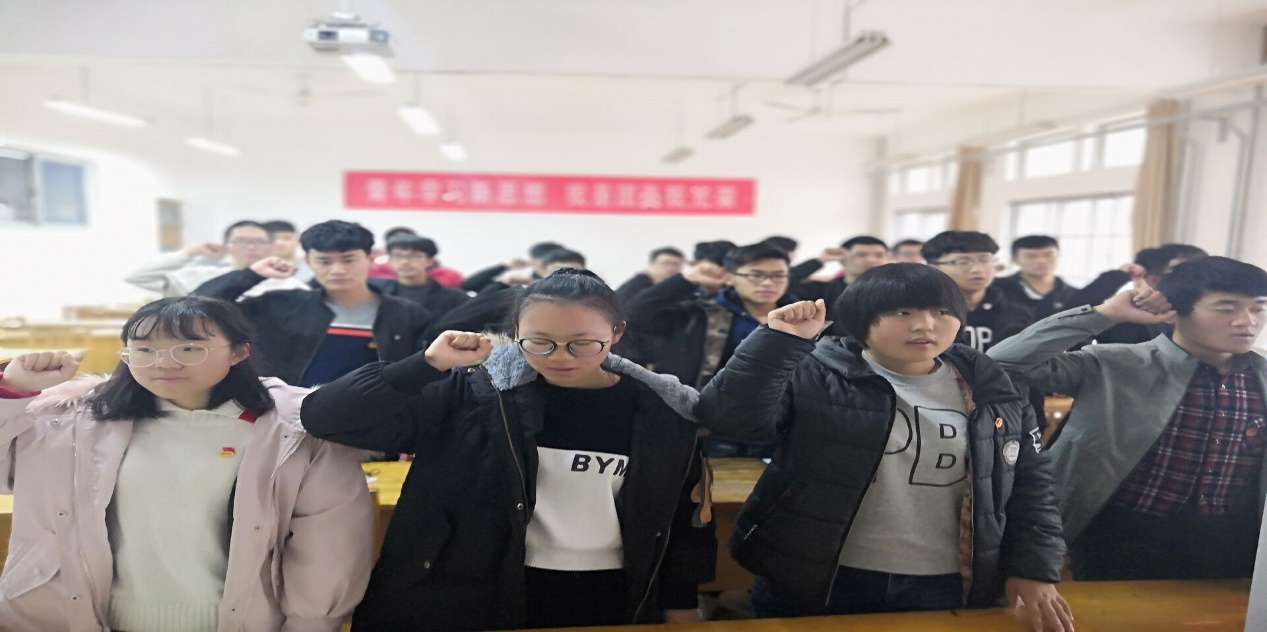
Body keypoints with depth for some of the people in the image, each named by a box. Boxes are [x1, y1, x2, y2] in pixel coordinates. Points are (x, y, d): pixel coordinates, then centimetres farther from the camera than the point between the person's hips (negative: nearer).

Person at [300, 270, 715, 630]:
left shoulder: (662, 413, -7)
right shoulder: (473, 394, -14)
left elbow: (680, 516, 5)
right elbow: (325, 416, -19)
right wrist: (431, 363, -27)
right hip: (475, 595, -1)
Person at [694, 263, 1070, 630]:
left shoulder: (990, 390, 3)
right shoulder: (816, 377, -11)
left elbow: (1031, 484, 10)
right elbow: (732, 417, -23)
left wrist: (1034, 569, 2)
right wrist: (780, 340, -30)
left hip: (945, 589, 4)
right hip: (813, 583, -3)